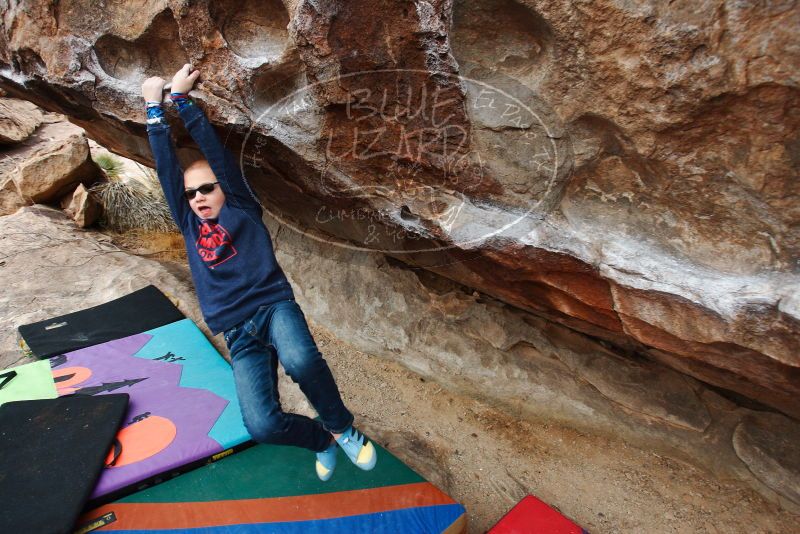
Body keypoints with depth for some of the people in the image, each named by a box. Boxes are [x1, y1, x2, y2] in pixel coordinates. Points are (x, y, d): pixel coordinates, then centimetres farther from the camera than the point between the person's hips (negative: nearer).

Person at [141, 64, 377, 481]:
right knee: (261, 424, -18)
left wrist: (182, 98, 11)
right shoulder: (189, 225, 21)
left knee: (301, 360, -38)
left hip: (275, 306, -3)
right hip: (239, 334, 3)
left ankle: (342, 428, -7)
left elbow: (215, 151, 8)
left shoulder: (242, 209, 13)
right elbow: (166, 168, 17)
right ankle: (321, 439, 15)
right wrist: (154, 107, 18)